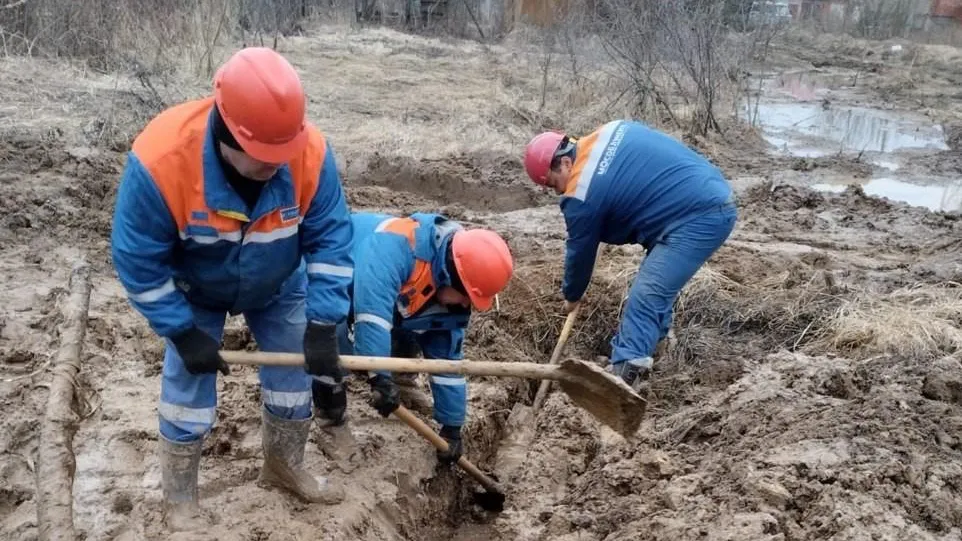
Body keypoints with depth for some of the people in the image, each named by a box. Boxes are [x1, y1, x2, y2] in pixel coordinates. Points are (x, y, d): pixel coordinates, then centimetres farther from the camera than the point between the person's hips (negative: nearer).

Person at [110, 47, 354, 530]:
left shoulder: (311, 151, -33)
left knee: (294, 376, 10)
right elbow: (138, 262, -26)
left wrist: (323, 325, -25)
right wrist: (184, 333, -23)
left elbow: (331, 239, -22)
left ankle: (284, 466, 36)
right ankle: (180, 499, 24)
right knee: (188, 391, 1)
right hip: (193, 292, -2)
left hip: (279, 287, 3)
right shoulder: (160, 159, -40)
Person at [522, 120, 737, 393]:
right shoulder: (612, 130, 11)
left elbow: (580, 251, 2)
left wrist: (571, 297, 21)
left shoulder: (581, 194, -11)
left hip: (697, 218, -10)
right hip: (717, 195, 10)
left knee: (645, 298, -15)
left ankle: (625, 373, -20)